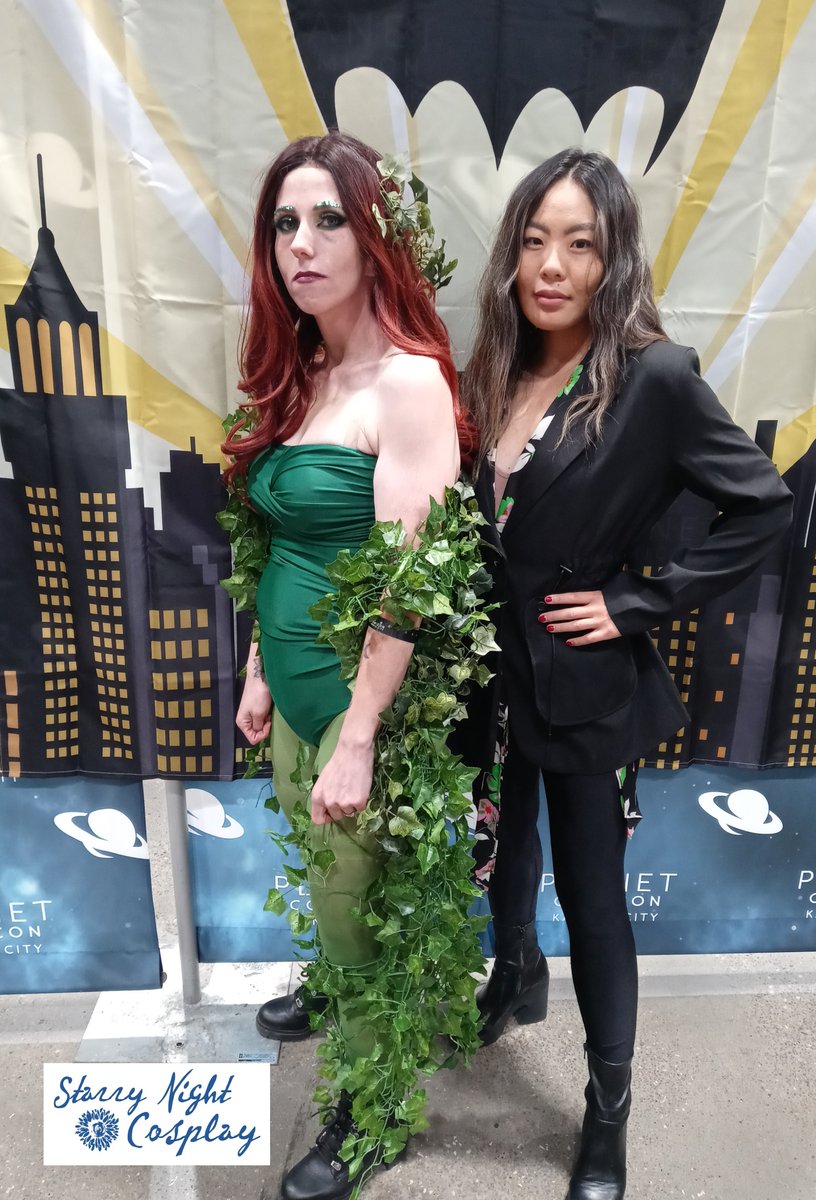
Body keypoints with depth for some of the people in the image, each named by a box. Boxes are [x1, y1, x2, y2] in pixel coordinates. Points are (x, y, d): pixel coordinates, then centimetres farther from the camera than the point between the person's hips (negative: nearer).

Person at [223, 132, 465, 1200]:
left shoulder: (408, 380, -17)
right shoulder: (299, 374, 8)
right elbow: (284, 554, 11)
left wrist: (356, 740, -20)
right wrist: (260, 672, 14)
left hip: (365, 692, -7)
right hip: (298, 683, 7)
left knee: (353, 899, 11)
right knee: (323, 873, 26)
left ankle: (370, 1107, 38)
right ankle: (338, 989, 57)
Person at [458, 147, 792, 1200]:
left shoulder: (655, 378, -15)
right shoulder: (493, 374, 1)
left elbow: (763, 505, -12)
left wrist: (639, 601, -14)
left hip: (584, 689, -5)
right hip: (491, 671, 6)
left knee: (590, 891, 10)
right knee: (503, 846, 25)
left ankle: (608, 1113, 35)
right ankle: (516, 977, 57)